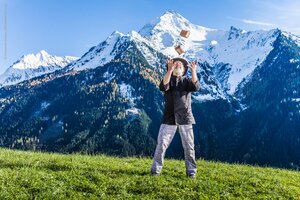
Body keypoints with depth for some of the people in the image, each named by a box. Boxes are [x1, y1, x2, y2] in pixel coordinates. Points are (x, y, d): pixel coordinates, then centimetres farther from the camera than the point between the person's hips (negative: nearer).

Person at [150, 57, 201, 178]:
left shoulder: (187, 81, 11)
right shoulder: (168, 80, 9)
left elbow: (196, 87, -12)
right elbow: (163, 87, -16)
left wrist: (193, 72, -24)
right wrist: (169, 70, -25)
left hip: (185, 118, 1)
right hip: (169, 118, 0)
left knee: (189, 146, 3)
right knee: (161, 144, -5)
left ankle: (191, 171, 12)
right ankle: (156, 169, 5)